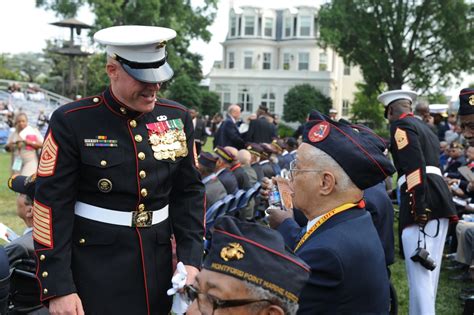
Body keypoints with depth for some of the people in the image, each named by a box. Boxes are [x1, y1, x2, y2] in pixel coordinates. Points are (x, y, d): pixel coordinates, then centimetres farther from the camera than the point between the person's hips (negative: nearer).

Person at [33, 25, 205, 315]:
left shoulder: (177, 117, 1)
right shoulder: (72, 122, -10)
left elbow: (190, 192, 7)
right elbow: (53, 205, -10)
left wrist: (191, 258, -2)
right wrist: (58, 287, -13)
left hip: (159, 264, 4)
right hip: (94, 270, -4)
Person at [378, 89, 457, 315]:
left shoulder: (401, 125, -1)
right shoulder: (425, 127, 26)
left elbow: (415, 166, -15)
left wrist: (419, 207, -21)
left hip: (422, 201, -9)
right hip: (439, 198, 9)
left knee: (419, 271, -10)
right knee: (428, 269, 16)